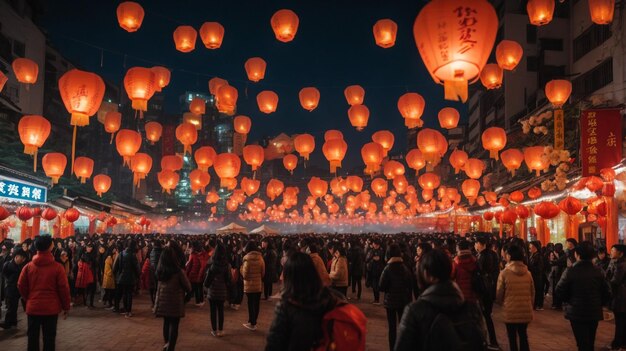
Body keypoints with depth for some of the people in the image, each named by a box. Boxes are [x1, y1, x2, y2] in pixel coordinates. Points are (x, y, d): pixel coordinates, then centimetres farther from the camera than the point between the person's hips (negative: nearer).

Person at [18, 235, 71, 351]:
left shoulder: (28, 266, -3)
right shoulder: (57, 267, -12)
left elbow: (21, 286, 3)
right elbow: (64, 288, -10)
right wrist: (66, 306, 2)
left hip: (33, 307, 2)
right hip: (51, 308, -2)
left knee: (33, 336, 13)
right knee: (49, 337, 7)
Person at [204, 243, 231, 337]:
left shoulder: (213, 265, -17)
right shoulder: (227, 265, -9)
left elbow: (208, 278, -9)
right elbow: (229, 278, -2)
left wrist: (206, 285, 9)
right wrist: (227, 288, 10)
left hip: (213, 291, -3)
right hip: (223, 291, 3)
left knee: (213, 311, 9)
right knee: (221, 310, 13)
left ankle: (214, 330, 14)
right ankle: (220, 330, 17)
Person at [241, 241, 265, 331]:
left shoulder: (247, 258, -15)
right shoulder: (260, 257, 0)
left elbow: (245, 274, -13)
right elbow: (263, 272, 6)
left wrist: (241, 268, 4)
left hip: (250, 285, -4)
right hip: (259, 285, 5)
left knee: (251, 304, 4)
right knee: (256, 304, 12)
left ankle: (252, 324, 10)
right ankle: (253, 322, 22)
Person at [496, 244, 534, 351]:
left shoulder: (504, 273, -14)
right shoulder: (528, 273, -1)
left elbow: (499, 295, -7)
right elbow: (532, 293, 7)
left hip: (510, 312, -4)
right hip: (526, 311, 4)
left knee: (512, 338, 11)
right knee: (523, 336, 19)